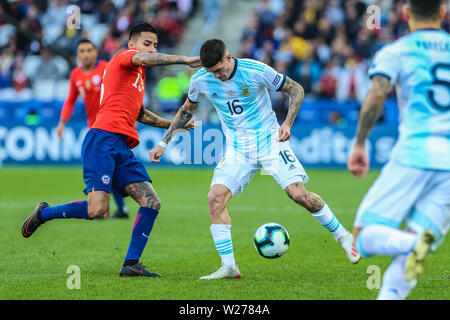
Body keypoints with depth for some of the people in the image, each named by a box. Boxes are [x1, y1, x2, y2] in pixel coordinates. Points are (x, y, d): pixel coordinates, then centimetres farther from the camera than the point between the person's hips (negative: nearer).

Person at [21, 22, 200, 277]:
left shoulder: (139, 75, 29)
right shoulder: (124, 57, 4)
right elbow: (143, 59, -20)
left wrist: (172, 124, 42)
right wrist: (186, 60, -23)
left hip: (123, 149, 9)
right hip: (104, 140, -9)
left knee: (152, 203, -5)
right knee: (97, 208, -18)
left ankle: (131, 264, -3)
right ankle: (44, 213, 7)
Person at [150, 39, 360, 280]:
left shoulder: (256, 70, -16)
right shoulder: (200, 81, -6)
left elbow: (296, 89, -4)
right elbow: (186, 110, 15)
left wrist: (287, 123, -18)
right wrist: (164, 143, 10)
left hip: (269, 141, -3)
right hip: (238, 149, 3)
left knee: (299, 195, -15)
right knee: (215, 197, -18)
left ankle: (342, 236, 9)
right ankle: (229, 266, -12)